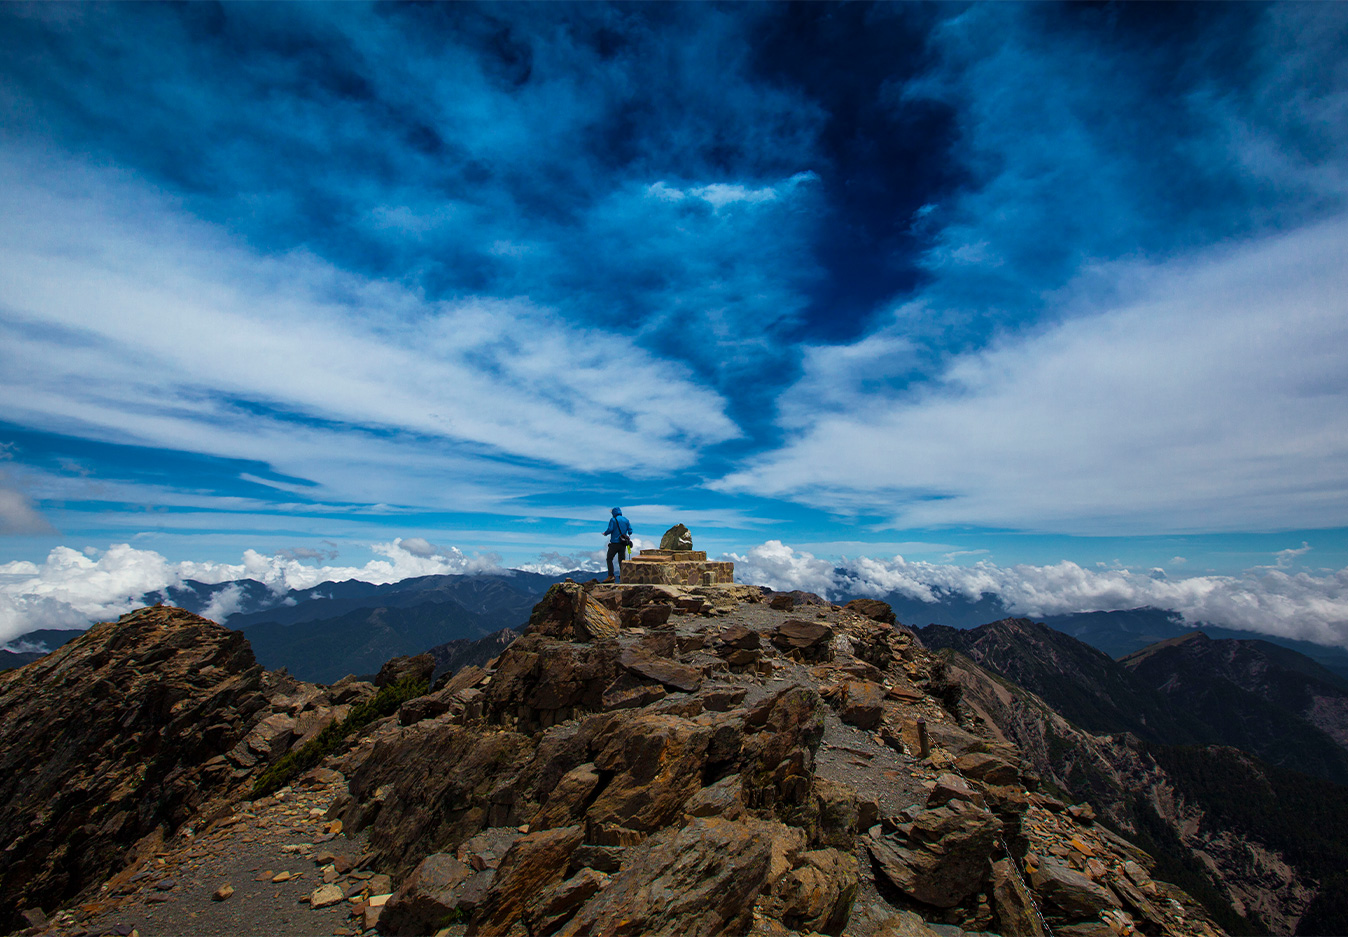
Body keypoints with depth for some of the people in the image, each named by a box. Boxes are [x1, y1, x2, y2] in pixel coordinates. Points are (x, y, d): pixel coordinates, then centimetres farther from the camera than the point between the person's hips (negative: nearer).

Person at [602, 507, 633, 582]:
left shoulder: (613, 520, -4)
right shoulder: (626, 520, 10)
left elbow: (610, 529, -14)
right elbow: (630, 531, 5)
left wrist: (605, 533, 5)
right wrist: (628, 534, 26)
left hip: (614, 543, -4)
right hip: (623, 544, 5)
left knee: (609, 559, 4)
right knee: (622, 560, 9)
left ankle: (611, 576, -7)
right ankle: (622, 576, 3)